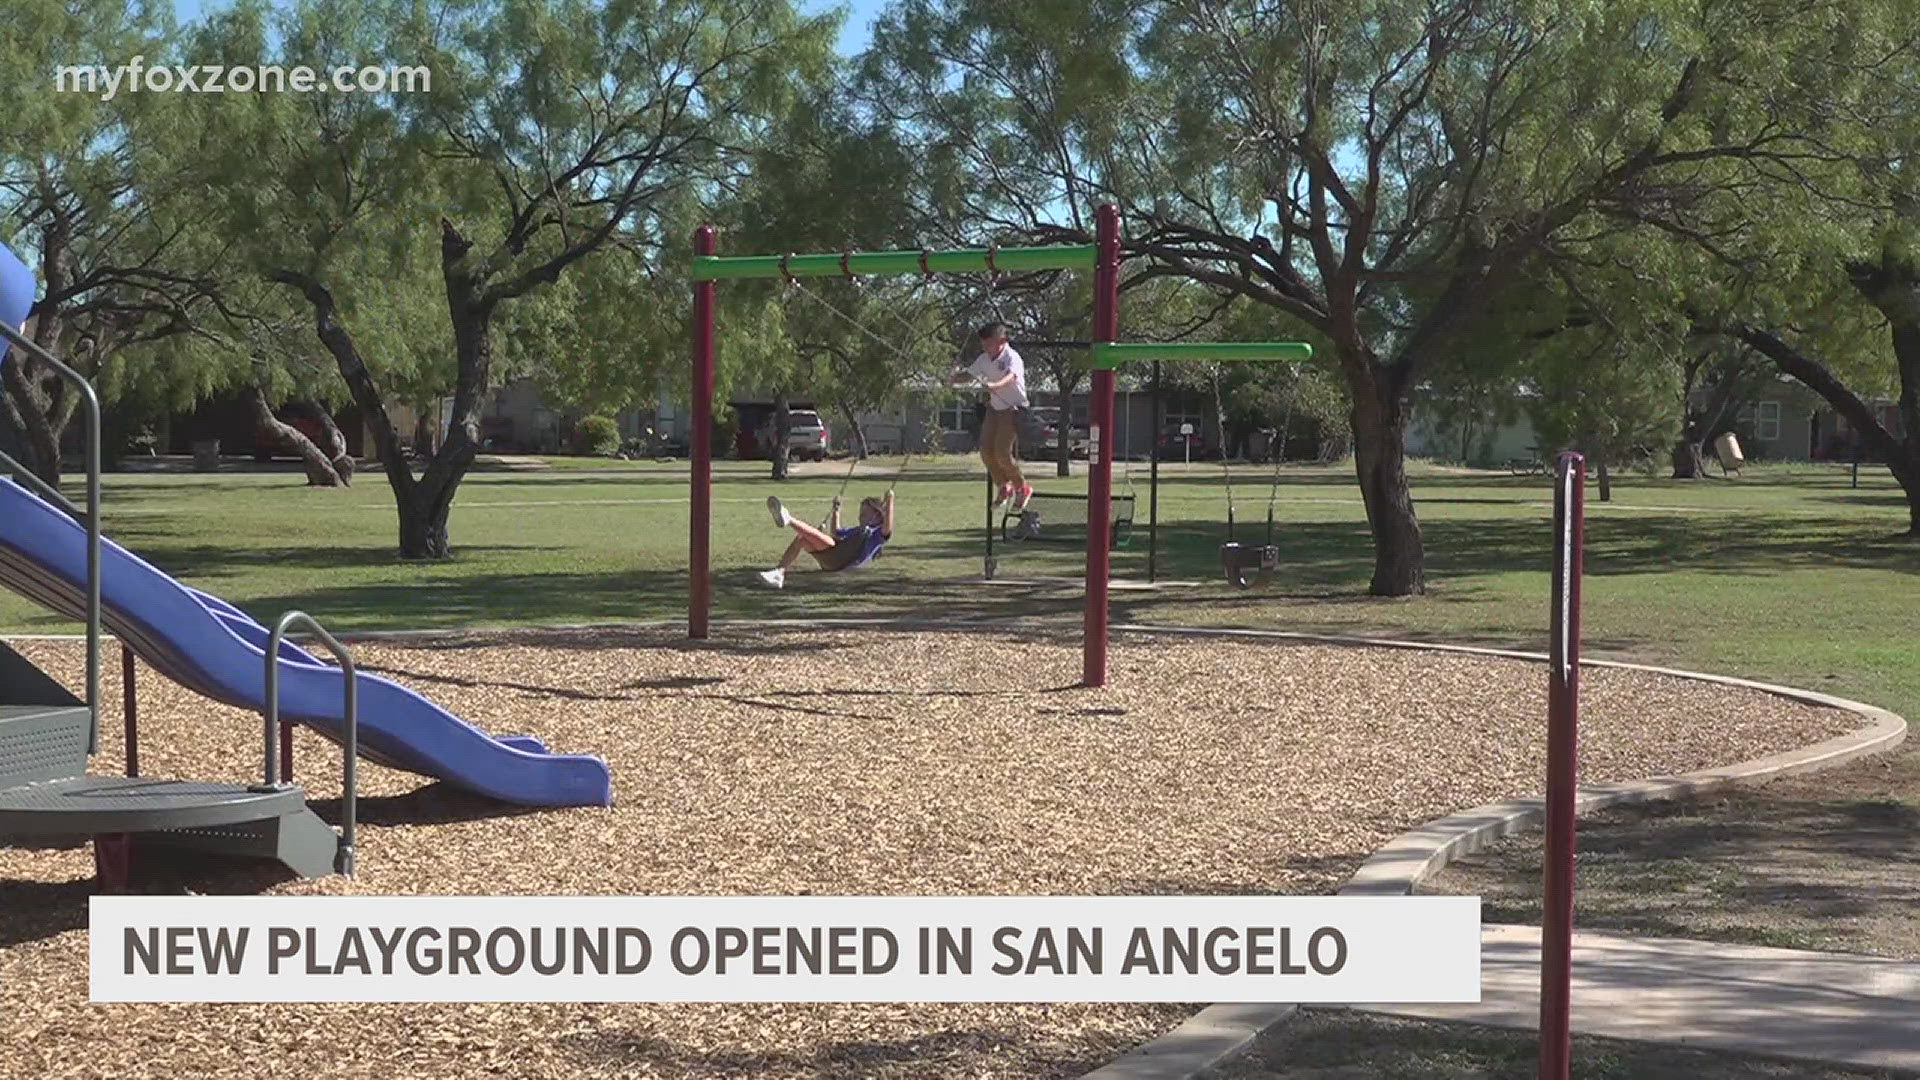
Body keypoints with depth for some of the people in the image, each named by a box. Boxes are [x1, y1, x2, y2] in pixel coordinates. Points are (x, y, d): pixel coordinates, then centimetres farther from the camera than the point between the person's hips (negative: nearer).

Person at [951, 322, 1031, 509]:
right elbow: (969, 373, 12)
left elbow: (1011, 376, -38)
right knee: (986, 450, -2)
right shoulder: (984, 359, 3)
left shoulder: (1012, 358, -19)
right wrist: (957, 378, -13)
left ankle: (1022, 488, 7)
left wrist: (996, 385, -59)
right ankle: (1003, 486, 18)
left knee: (1002, 453, -15)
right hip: (994, 408, 7)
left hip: (1013, 409, -7)